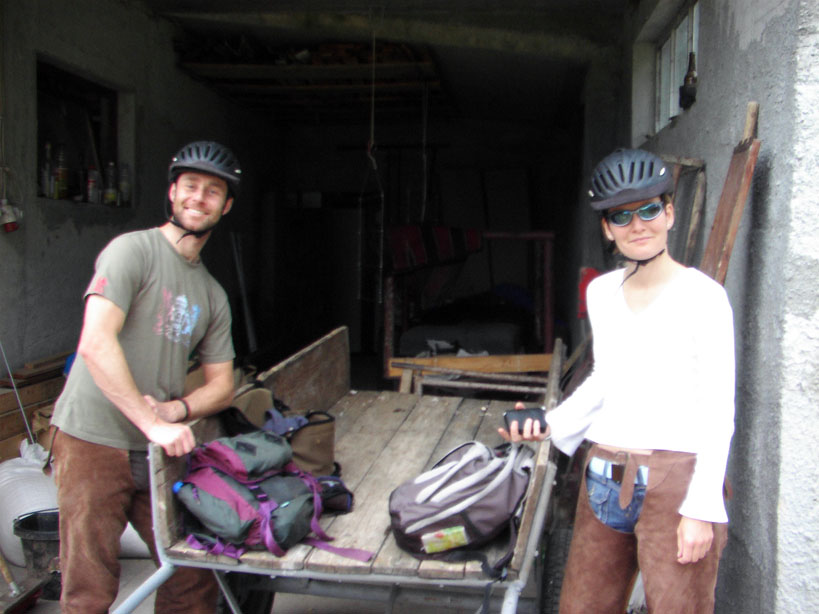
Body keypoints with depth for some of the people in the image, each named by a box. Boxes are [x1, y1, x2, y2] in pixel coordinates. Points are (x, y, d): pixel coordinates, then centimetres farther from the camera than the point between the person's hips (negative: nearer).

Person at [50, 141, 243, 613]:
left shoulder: (213, 295, 14)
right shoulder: (133, 250, -7)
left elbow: (222, 386, 14)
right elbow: (95, 345, -20)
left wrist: (179, 408, -7)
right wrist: (152, 422, -23)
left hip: (161, 451, 6)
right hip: (93, 442, -6)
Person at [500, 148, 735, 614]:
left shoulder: (702, 296, -8)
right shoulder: (601, 292, 9)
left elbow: (718, 410, -9)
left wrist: (702, 509, -13)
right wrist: (552, 424, 7)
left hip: (675, 482, -6)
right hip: (603, 480, 6)